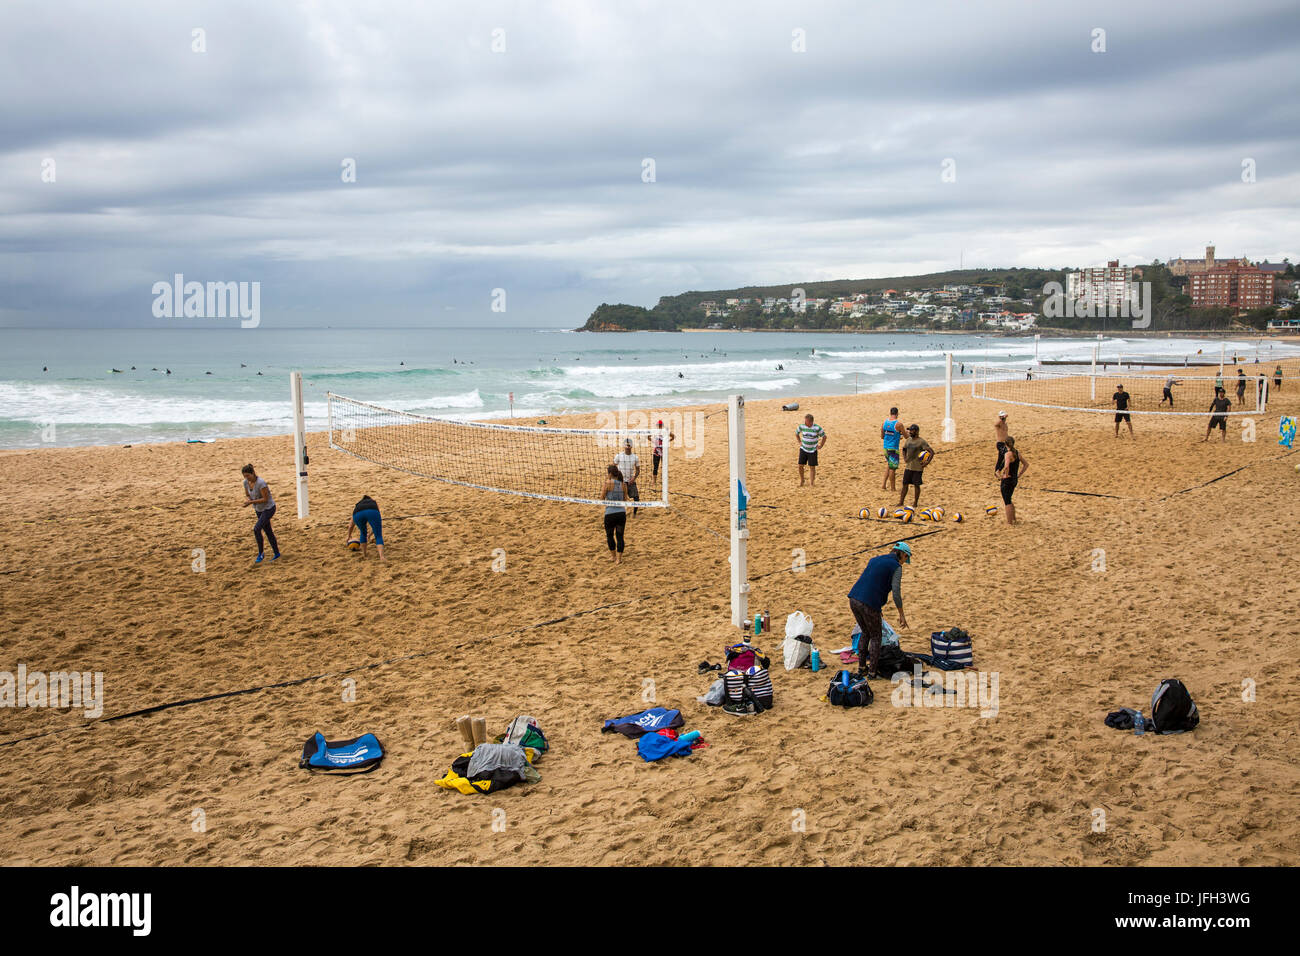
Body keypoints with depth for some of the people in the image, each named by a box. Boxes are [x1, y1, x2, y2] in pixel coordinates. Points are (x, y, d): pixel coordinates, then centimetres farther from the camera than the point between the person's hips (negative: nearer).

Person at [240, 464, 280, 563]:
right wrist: (247, 499, -15)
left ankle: (260, 554, -4)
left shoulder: (261, 483, -28)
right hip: (259, 510, 8)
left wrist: (251, 502, -29)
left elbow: (265, 499, -25)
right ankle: (276, 553, 29)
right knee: (268, 531, 16)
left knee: (256, 529, -18)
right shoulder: (246, 482, -6)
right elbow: (247, 495, 8)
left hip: (269, 508, -8)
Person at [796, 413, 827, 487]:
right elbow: (796, 432, 14)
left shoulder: (817, 428, -14)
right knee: (800, 465, -1)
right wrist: (799, 442, 9)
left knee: (812, 467, 0)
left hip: (813, 450, -2)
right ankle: (801, 480, 20)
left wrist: (820, 446, -4)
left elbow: (824, 437, -1)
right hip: (803, 449, 2)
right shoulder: (802, 427, -7)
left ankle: (812, 482, 14)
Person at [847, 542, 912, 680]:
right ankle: (872, 671, 16)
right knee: (875, 637, 12)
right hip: (869, 604, -7)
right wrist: (901, 614, 3)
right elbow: (896, 593, -7)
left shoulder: (875, 559, 22)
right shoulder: (896, 567, 0)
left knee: (865, 633, 24)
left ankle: (861, 668, 26)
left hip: (854, 598, 7)